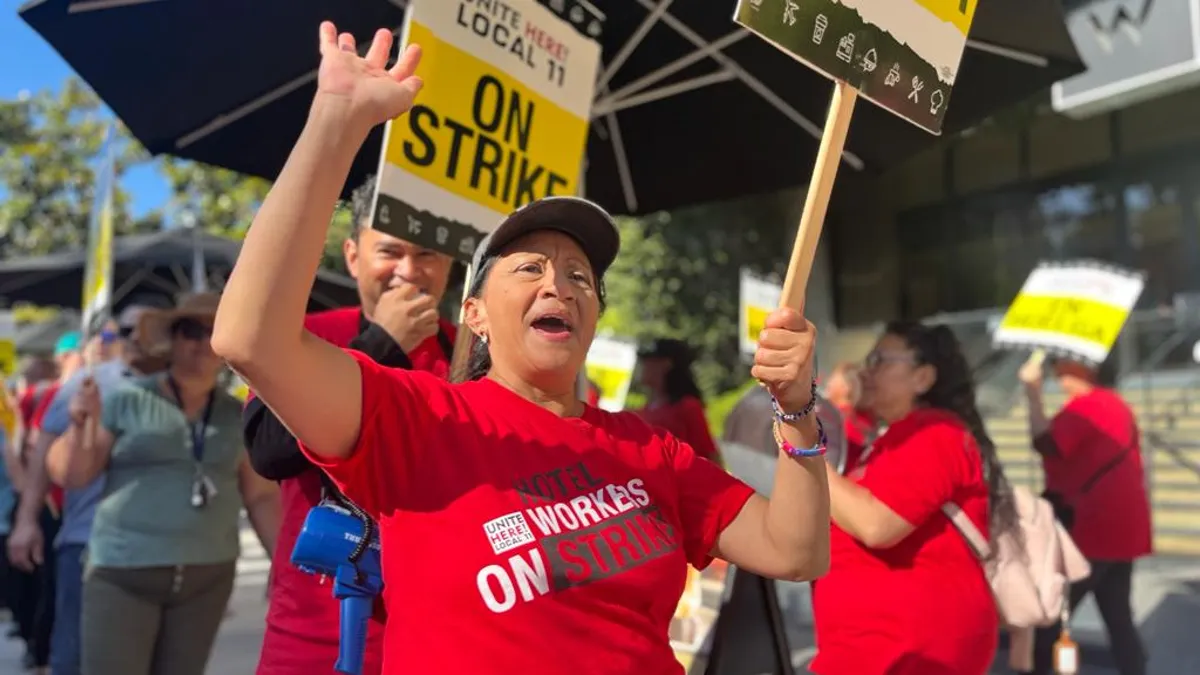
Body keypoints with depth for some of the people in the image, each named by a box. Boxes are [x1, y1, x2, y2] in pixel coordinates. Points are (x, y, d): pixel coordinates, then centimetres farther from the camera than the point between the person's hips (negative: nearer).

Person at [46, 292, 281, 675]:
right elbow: (69, 476, 0)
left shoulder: (238, 416, 6)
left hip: (208, 577, 3)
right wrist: (81, 428, -18)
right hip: (123, 574, -3)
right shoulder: (127, 399, -3)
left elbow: (261, 497, 8)